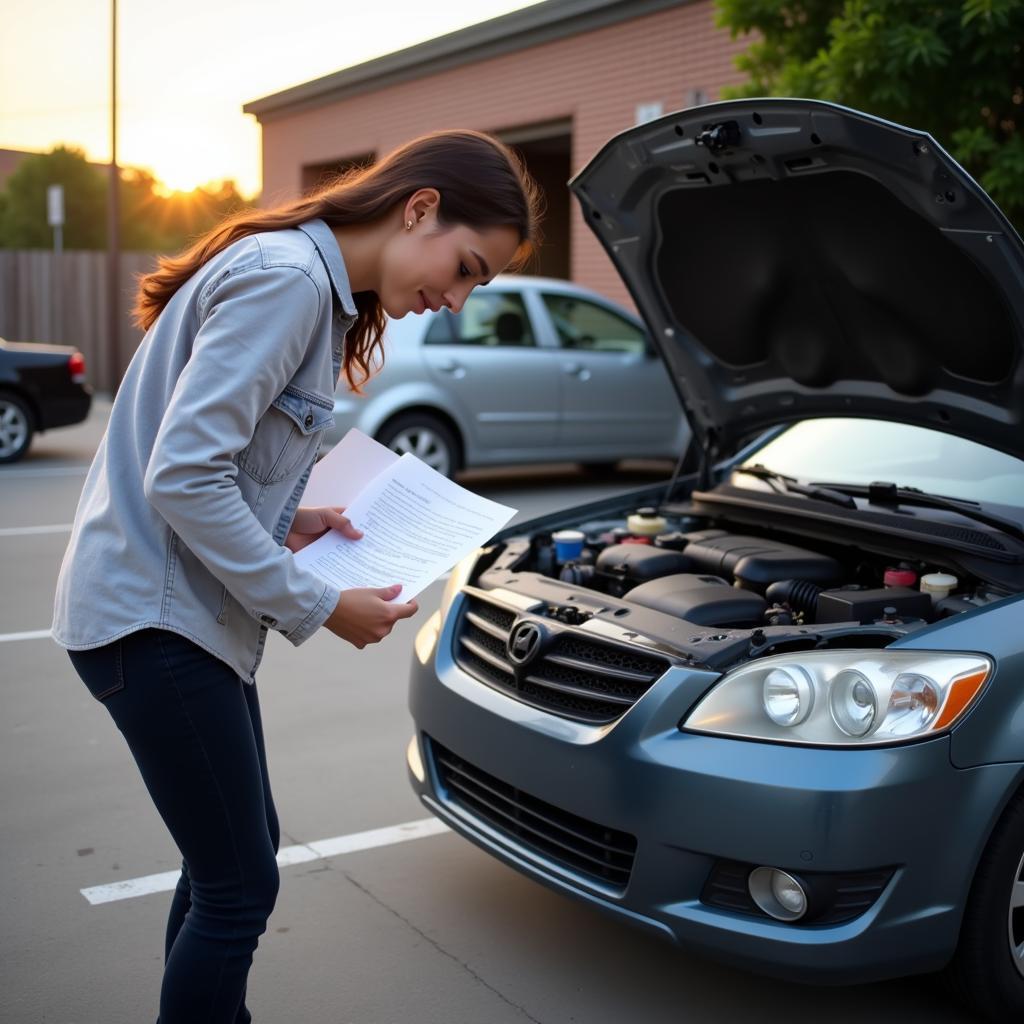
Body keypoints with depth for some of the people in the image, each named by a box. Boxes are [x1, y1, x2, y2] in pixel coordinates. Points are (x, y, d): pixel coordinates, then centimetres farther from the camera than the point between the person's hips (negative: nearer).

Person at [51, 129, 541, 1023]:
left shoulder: (312, 283, 13)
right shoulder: (287, 277, -18)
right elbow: (181, 477, -24)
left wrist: (286, 524, 3)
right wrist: (317, 607, -18)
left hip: (189, 612, 10)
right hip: (151, 615, -10)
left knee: (235, 861, 19)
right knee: (240, 889, 0)